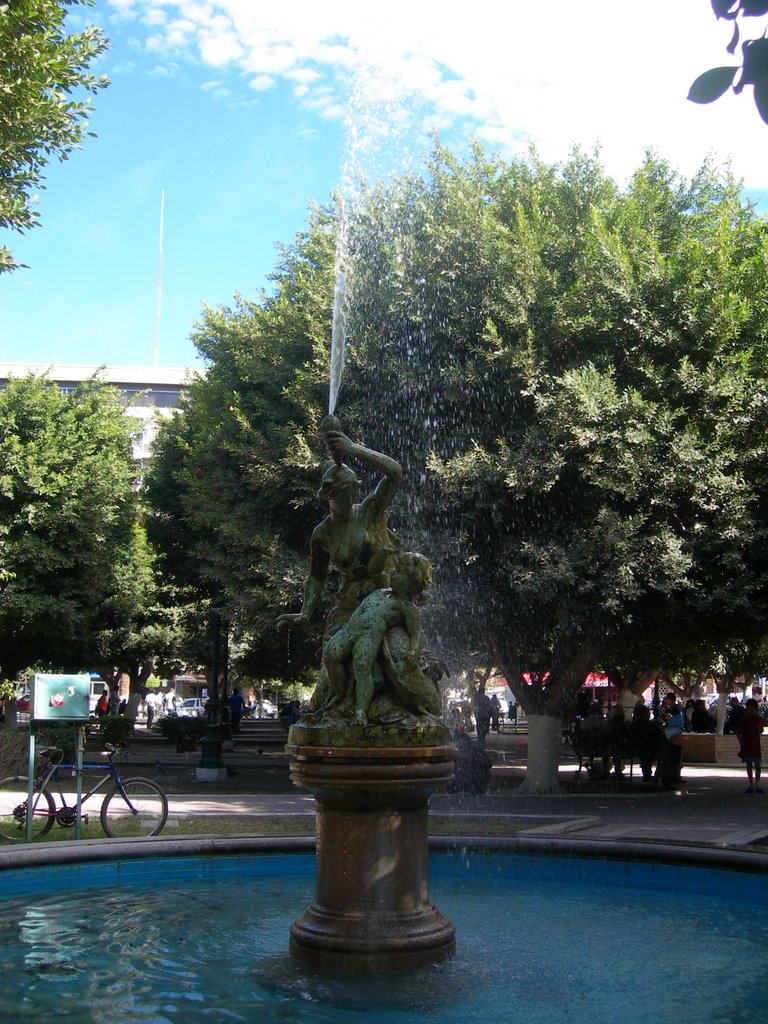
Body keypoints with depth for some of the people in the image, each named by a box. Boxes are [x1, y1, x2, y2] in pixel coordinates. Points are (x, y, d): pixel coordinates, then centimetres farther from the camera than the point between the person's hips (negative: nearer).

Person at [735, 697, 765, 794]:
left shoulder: (759, 718, 3)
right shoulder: (744, 718, -3)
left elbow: (760, 731, 17)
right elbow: (737, 730, -1)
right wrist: (740, 741, -9)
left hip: (756, 745, 2)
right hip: (746, 745, -1)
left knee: (757, 766, 2)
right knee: (749, 765, 5)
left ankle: (757, 786, 8)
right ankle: (751, 785, 12)